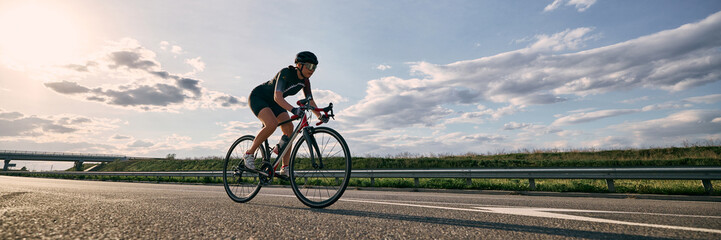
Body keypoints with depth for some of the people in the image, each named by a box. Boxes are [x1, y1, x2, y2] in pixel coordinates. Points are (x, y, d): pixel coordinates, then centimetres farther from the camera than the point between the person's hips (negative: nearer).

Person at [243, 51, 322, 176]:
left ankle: (285, 167, -4)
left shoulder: (305, 81, -8)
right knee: (272, 124, -32)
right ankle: (249, 153, -10)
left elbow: (310, 101, -3)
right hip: (258, 97, -7)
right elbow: (277, 97, -41)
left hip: (272, 103, 7)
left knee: (289, 128, -11)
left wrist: (320, 116, -17)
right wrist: (293, 109, -57)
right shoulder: (286, 73, -30)